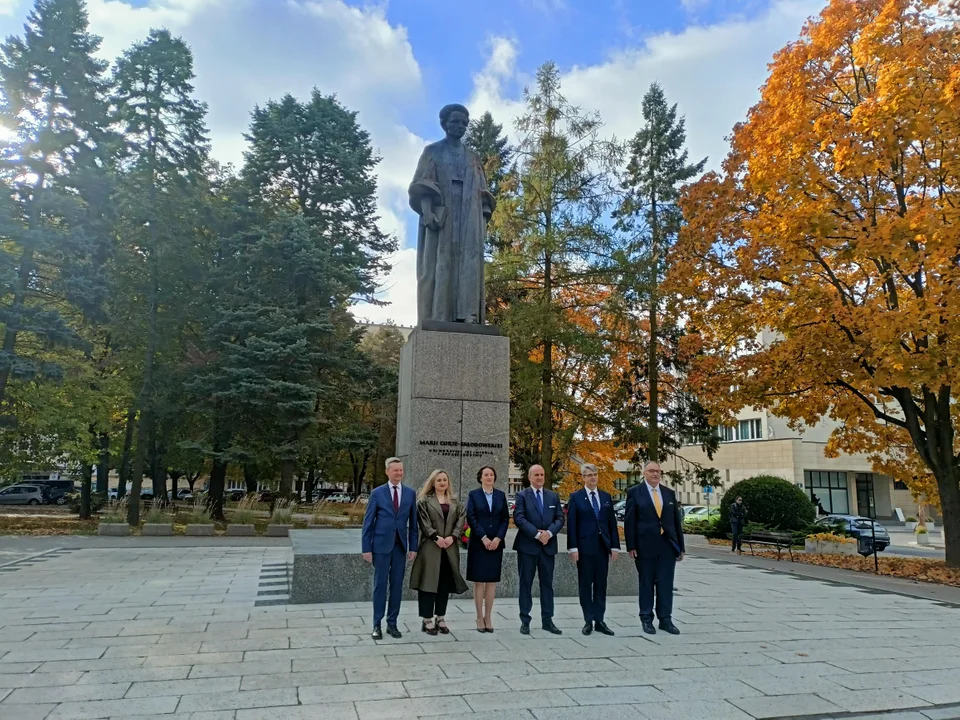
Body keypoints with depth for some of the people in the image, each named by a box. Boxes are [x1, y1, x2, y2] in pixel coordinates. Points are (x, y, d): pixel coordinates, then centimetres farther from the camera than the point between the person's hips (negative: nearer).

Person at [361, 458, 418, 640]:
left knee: (397, 585, 7)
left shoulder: (410, 493, 4)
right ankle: (377, 625, 12)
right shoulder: (377, 493, -2)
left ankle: (392, 623, 17)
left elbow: (413, 522, 7)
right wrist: (366, 548, -6)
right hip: (381, 545, -2)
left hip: (400, 545, 2)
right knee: (380, 585, 3)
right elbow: (368, 522, -2)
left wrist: (413, 546, 3)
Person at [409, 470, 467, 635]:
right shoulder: (424, 500, 1)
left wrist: (452, 536, -10)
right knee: (429, 582, -3)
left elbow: (460, 520, 4)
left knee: (445, 583, 7)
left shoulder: (455, 502, 14)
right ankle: (427, 620, 4)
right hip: (430, 547, -4)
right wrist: (436, 537, -17)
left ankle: (440, 619, 16)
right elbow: (424, 521, -8)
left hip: (449, 548, 4)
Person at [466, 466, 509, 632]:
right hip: (478, 543, -2)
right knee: (479, 581, 1)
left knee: (492, 581, 5)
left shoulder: (501, 495, 8)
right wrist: (484, 538, -13)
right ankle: (480, 617, 9)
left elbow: (505, 518, 5)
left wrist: (498, 538, -8)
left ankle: (488, 617, 13)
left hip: (496, 543, 3)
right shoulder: (473, 495, 1)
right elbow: (471, 518, -6)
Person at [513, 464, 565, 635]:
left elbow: (560, 518, 4)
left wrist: (549, 532, -14)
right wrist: (537, 534, -18)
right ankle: (525, 621, 11)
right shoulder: (522, 495, -1)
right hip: (527, 545, -3)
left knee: (547, 583, 8)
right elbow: (519, 518, -12)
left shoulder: (554, 496, 11)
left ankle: (547, 620, 16)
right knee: (526, 583, 3)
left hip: (548, 546, 4)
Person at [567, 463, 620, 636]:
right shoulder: (576, 497, -2)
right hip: (585, 546, -3)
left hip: (603, 546, 3)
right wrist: (573, 548, -10)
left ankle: (599, 620, 13)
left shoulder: (606, 497, 9)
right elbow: (571, 524, -5)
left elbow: (612, 523, 9)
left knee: (601, 584, 7)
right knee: (585, 584, 4)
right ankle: (588, 621, 12)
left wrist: (615, 545, 3)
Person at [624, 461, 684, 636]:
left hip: (668, 545, 3)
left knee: (666, 583, 5)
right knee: (646, 582, 6)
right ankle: (646, 619, 16)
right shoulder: (634, 492, -2)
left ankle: (665, 619, 14)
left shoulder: (669, 493, 10)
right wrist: (631, 546, -9)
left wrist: (680, 546, 9)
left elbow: (677, 521, 11)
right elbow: (629, 521, -4)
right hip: (645, 545, -3)